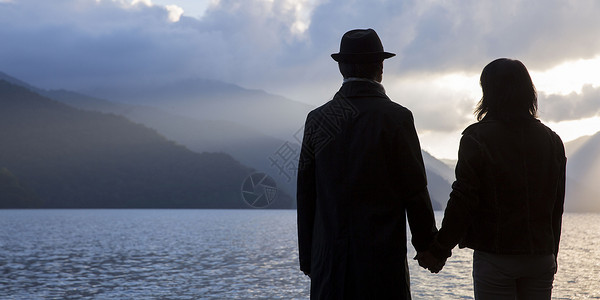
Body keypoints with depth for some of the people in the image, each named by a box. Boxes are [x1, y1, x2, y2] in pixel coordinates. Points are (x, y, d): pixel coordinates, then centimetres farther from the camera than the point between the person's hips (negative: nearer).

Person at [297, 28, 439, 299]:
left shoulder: (317, 119, 4)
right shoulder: (396, 118, -7)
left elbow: (305, 197, 6)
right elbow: (415, 192, -5)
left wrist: (307, 257, 13)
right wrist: (426, 244, 8)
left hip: (328, 264, 3)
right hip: (383, 259, -3)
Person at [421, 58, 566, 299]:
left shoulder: (477, 137, -8)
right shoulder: (551, 140, 8)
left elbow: (463, 201, -12)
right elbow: (556, 208, 12)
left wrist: (439, 250, -4)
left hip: (494, 257, -4)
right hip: (540, 257, 5)